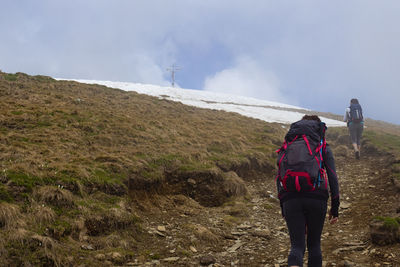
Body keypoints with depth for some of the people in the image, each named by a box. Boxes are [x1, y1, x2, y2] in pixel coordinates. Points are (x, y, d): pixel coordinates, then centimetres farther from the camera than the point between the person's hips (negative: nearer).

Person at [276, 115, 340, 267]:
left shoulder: (286, 147, 20)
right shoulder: (323, 147, 13)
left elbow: (279, 178, 15)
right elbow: (332, 177, 4)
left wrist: (283, 208, 19)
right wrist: (335, 207, 7)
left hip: (290, 199, 1)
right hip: (316, 197, -1)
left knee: (297, 245, 1)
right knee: (314, 244, 16)